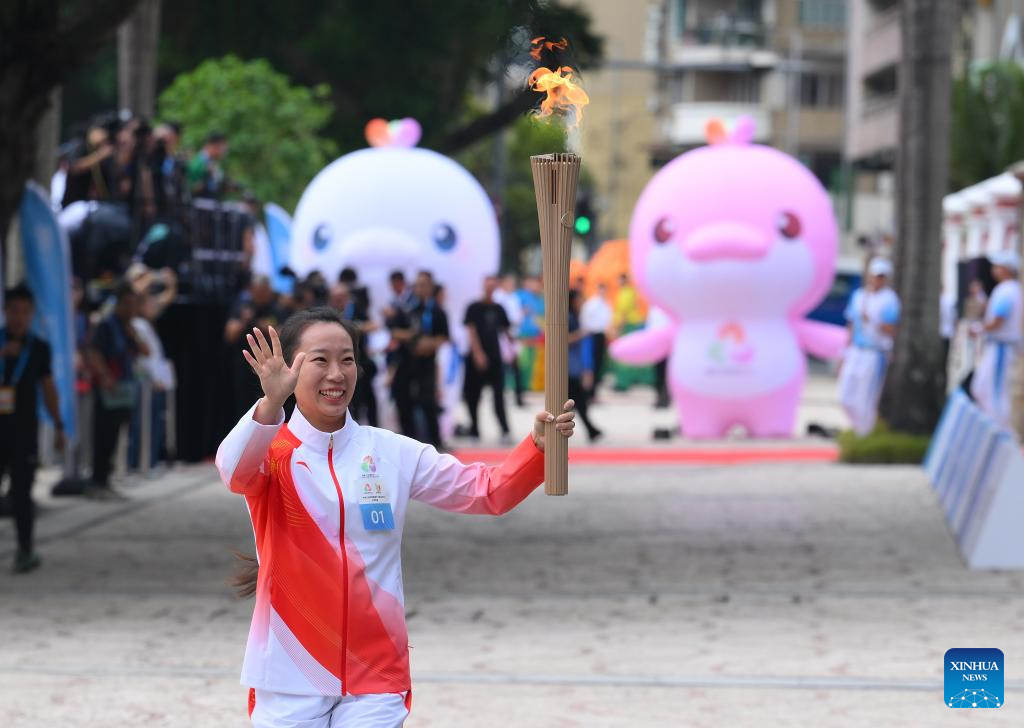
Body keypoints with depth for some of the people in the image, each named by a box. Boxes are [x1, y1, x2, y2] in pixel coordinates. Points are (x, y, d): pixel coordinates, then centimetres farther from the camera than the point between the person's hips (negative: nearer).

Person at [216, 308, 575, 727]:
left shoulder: (392, 454, 5)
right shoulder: (272, 452, -4)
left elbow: (488, 491, 4)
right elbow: (235, 472, -28)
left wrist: (538, 445, -16)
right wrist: (271, 404, -47)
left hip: (375, 678, 2)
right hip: (290, 675, -2)